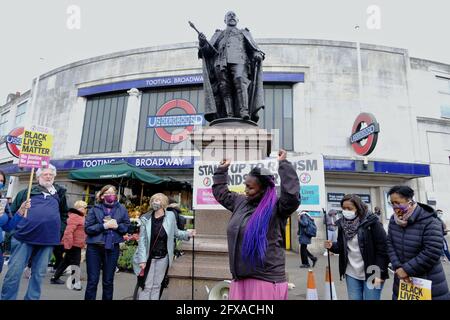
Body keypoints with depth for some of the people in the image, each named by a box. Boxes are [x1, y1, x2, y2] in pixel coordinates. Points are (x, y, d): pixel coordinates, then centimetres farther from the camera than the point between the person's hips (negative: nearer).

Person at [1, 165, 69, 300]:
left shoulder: (59, 193, 11)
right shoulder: (27, 192, 6)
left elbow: (63, 213, 22)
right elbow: (12, 214, 7)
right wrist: (21, 209, -12)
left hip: (47, 239, 2)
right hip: (24, 237, -2)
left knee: (38, 274, 11)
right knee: (14, 272, 0)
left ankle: (32, 298, 25)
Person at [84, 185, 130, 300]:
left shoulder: (121, 209, 2)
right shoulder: (95, 209, -3)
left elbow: (127, 226, 4)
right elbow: (87, 228, -9)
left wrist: (117, 226, -15)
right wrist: (104, 226, -19)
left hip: (112, 248, 2)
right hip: (94, 248, -1)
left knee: (108, 281, 14)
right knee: (92, 281, 7)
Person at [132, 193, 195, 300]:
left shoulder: (170, 216, -6)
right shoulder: (145, 219, -8)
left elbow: (175, 232, 6)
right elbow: (142, 240, -8)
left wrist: (187, 234, -10)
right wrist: (142, 259, -13)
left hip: (163, 257, 1)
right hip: (149, 257, -1)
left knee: (156, 285, 13)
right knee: (147, 286, 7)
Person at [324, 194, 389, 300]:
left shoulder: (372, 222, -14)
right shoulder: (342, 224, 2)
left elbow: (383, 249, -14)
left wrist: (380, 273, -17)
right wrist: (332, 246, -11)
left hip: (372, 274, -5)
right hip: (351, 274, 5)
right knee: (353, 298, 12)